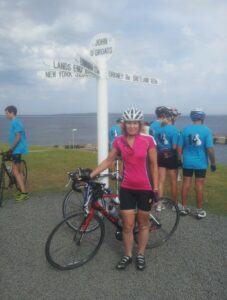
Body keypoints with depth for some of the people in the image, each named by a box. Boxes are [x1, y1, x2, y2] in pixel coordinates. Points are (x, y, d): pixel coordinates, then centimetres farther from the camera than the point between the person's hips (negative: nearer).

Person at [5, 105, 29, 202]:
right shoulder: (16, 122, 16)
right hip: (17, 149, 10)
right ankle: (23, 192, 19)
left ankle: (24, 193, -8)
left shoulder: (15, 122, -14)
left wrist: (11, 148, -17)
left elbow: (18, 137, -21)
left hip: (17, 149, -10)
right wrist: (12, 148, 18)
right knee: (17, 171, 13)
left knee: (15, 171, -8)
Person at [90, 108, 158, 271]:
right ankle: (128, 255, 29)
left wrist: (155, 188, -5)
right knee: (128, 225, 8)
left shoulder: (148, 140, -10)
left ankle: (141, 255, 33)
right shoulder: (119, 141, -3)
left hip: (145, 188, -1)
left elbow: (153, 165, -4)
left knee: (143, 224, 14)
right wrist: (91, 174, -1)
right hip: (127, 188, 2)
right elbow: (108, 161, 6)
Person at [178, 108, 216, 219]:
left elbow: (179, 147, -2)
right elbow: (210, 149, -13)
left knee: (186, 184, 10)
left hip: (187, 162, 2)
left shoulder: (185, 129, -4)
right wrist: (213, 163, 0)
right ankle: (199, 211, 16)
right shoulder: (206, 130, -11)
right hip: (201, 163, -2)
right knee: (199, 186, 6)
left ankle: (184, 208, 20)